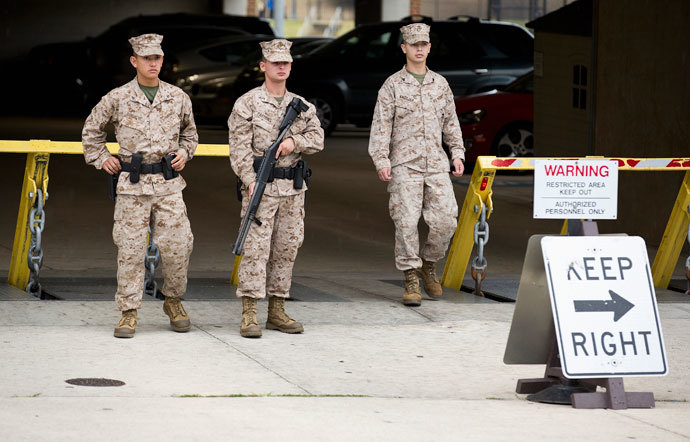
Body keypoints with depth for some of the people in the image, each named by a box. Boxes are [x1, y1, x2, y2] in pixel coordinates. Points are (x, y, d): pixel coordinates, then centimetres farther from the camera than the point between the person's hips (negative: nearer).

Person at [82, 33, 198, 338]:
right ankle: (129, 312, 4)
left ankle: (173, 301, 21)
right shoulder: (117, 99, 2)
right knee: (130, 250, -2)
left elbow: (189, 132, 25)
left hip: (169, 184, 2)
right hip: (132, 186, -2)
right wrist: (101, 159, 8)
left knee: (177, 247, -1)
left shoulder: (178, 98, 8)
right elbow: (92, 131, 17)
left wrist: (184, 153, 9)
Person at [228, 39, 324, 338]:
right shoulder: (247, 104, -2)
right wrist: (250, 180, -18)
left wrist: (295, 141, -11)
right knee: (256, 249, -9)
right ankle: (249, 315, -9)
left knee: (286, 249, 8)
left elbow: (317, 139, 9)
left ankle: (277, 311, 16)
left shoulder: (301, 106, 14)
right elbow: (240, 147, -7)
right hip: (261, 187, -5)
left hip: (292, 189, 5)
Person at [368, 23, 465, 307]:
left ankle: (428, 265, 19)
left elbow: (450, 122, 21)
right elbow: (381, 125, -2)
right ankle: (411, 281, 0)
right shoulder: (392, 85, 2)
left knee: (446, 220, -5)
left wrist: (458, 153, 10)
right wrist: (381, 161, -11)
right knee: (407, 222, -8)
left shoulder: (440, 84, 14)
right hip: (404, 165, -3)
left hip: (436, 165, 3)